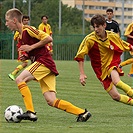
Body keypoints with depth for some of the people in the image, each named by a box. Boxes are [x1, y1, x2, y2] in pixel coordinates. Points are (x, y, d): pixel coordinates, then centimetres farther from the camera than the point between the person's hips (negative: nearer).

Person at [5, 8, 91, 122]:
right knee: (51, 101, -2)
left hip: (44, 61, -9)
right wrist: (26, 57, 9)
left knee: (20, 79, -17)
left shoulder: (27, 29, -8)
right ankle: (82, 113, 1)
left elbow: (48, 38, -15)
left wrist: (31, 47, -13)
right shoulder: (21, 36, 21)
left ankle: (31, 112, -19)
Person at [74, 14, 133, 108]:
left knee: (116, 81, -35)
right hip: (101, 70, 0)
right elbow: (80, 56, -8)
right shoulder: (89, 39, -15)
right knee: (115, 96, -10)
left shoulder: (113, 36, -8)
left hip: (113, 64, 0)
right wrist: (82, 74, -11)